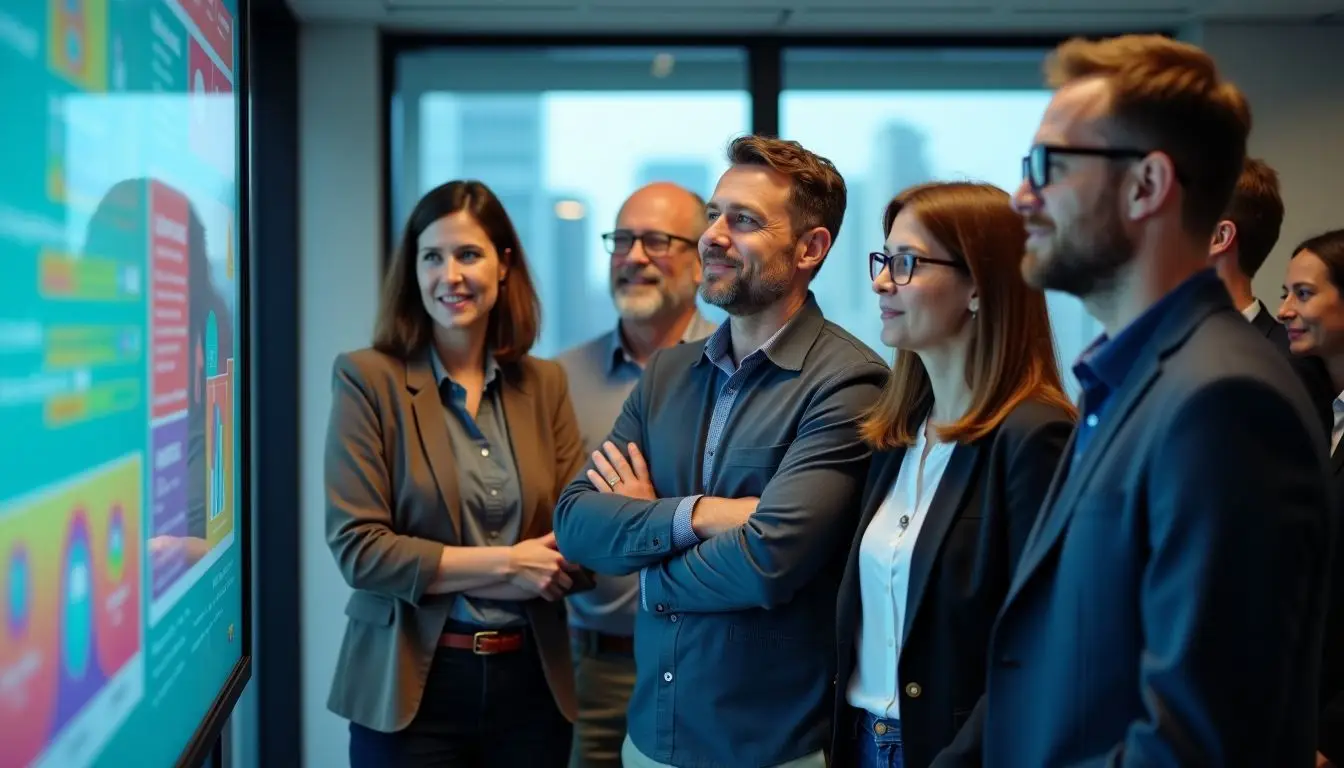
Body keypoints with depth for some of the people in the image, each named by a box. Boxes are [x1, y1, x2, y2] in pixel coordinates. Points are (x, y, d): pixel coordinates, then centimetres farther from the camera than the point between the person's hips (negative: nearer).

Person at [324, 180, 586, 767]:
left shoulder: (545, 383, 5)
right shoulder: (368, 378, -6)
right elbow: (357, 548, -12)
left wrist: (443, 573, -14)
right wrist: (501, 564, -15)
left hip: (531, 679, 4)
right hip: (411, 685, -3)